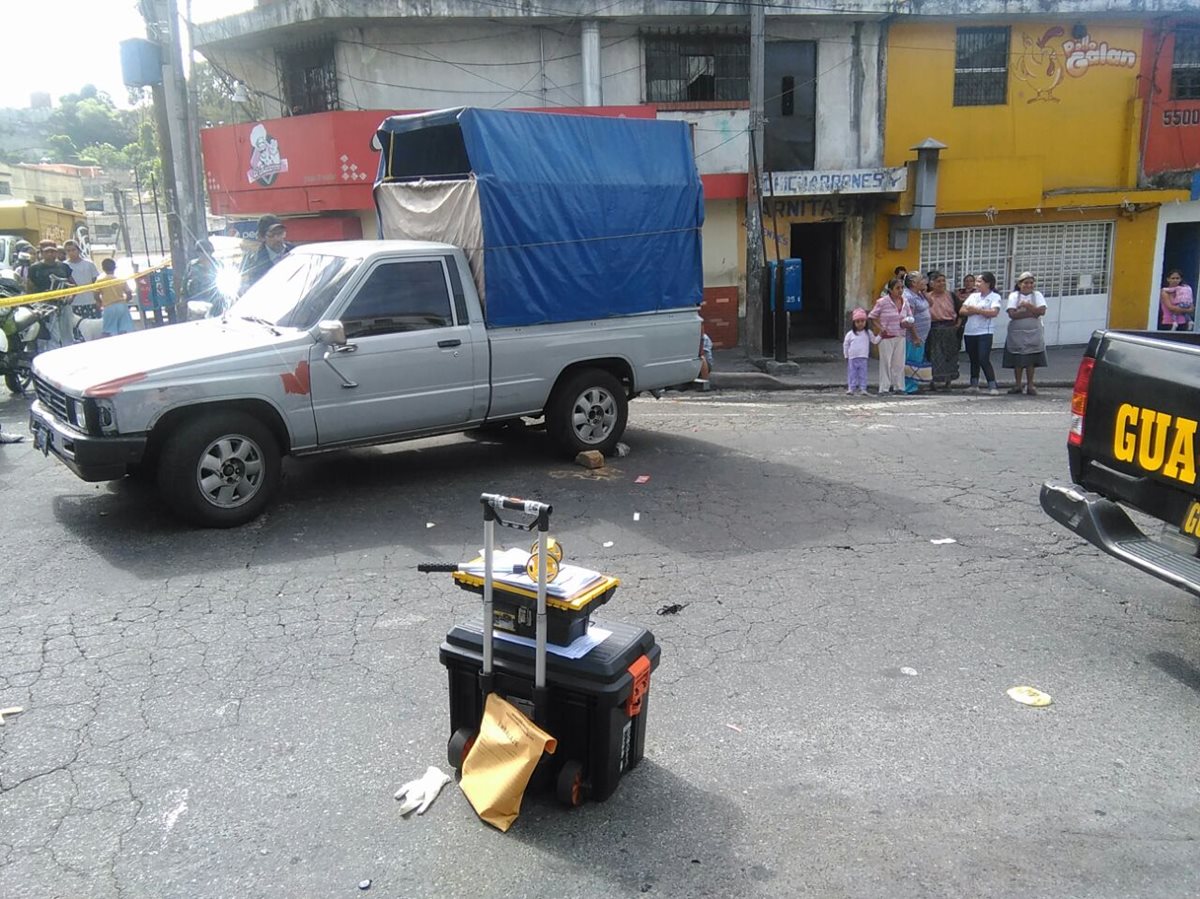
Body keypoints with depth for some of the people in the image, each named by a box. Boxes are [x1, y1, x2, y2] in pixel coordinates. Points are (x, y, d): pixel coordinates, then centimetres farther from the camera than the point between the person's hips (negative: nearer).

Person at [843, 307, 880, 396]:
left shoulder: (868, 333, 4)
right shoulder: (850, 334, 0)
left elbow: (875, 341, 10)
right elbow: (845, 344, 7)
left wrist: (880, 335, -4)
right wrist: (846, 356, 9)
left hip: (863, 358, 1)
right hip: (852, 358, -1)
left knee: (863, 374, 1)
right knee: (852, 374, 2)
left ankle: (863, 389, 2)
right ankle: (851, 388, 4)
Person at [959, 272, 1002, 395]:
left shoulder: (995, 297, -1)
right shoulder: (973, 296, 14)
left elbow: (994, 312, -18)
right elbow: (962, 311, 5)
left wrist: (976, 310, -13)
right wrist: (975, 311, -11)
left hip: (985, 332, -6)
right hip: (969, 332, 6)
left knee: (984, 360, -14)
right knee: (974, 360, 12)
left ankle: (993, 386, -10)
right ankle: (974, 385, 21)